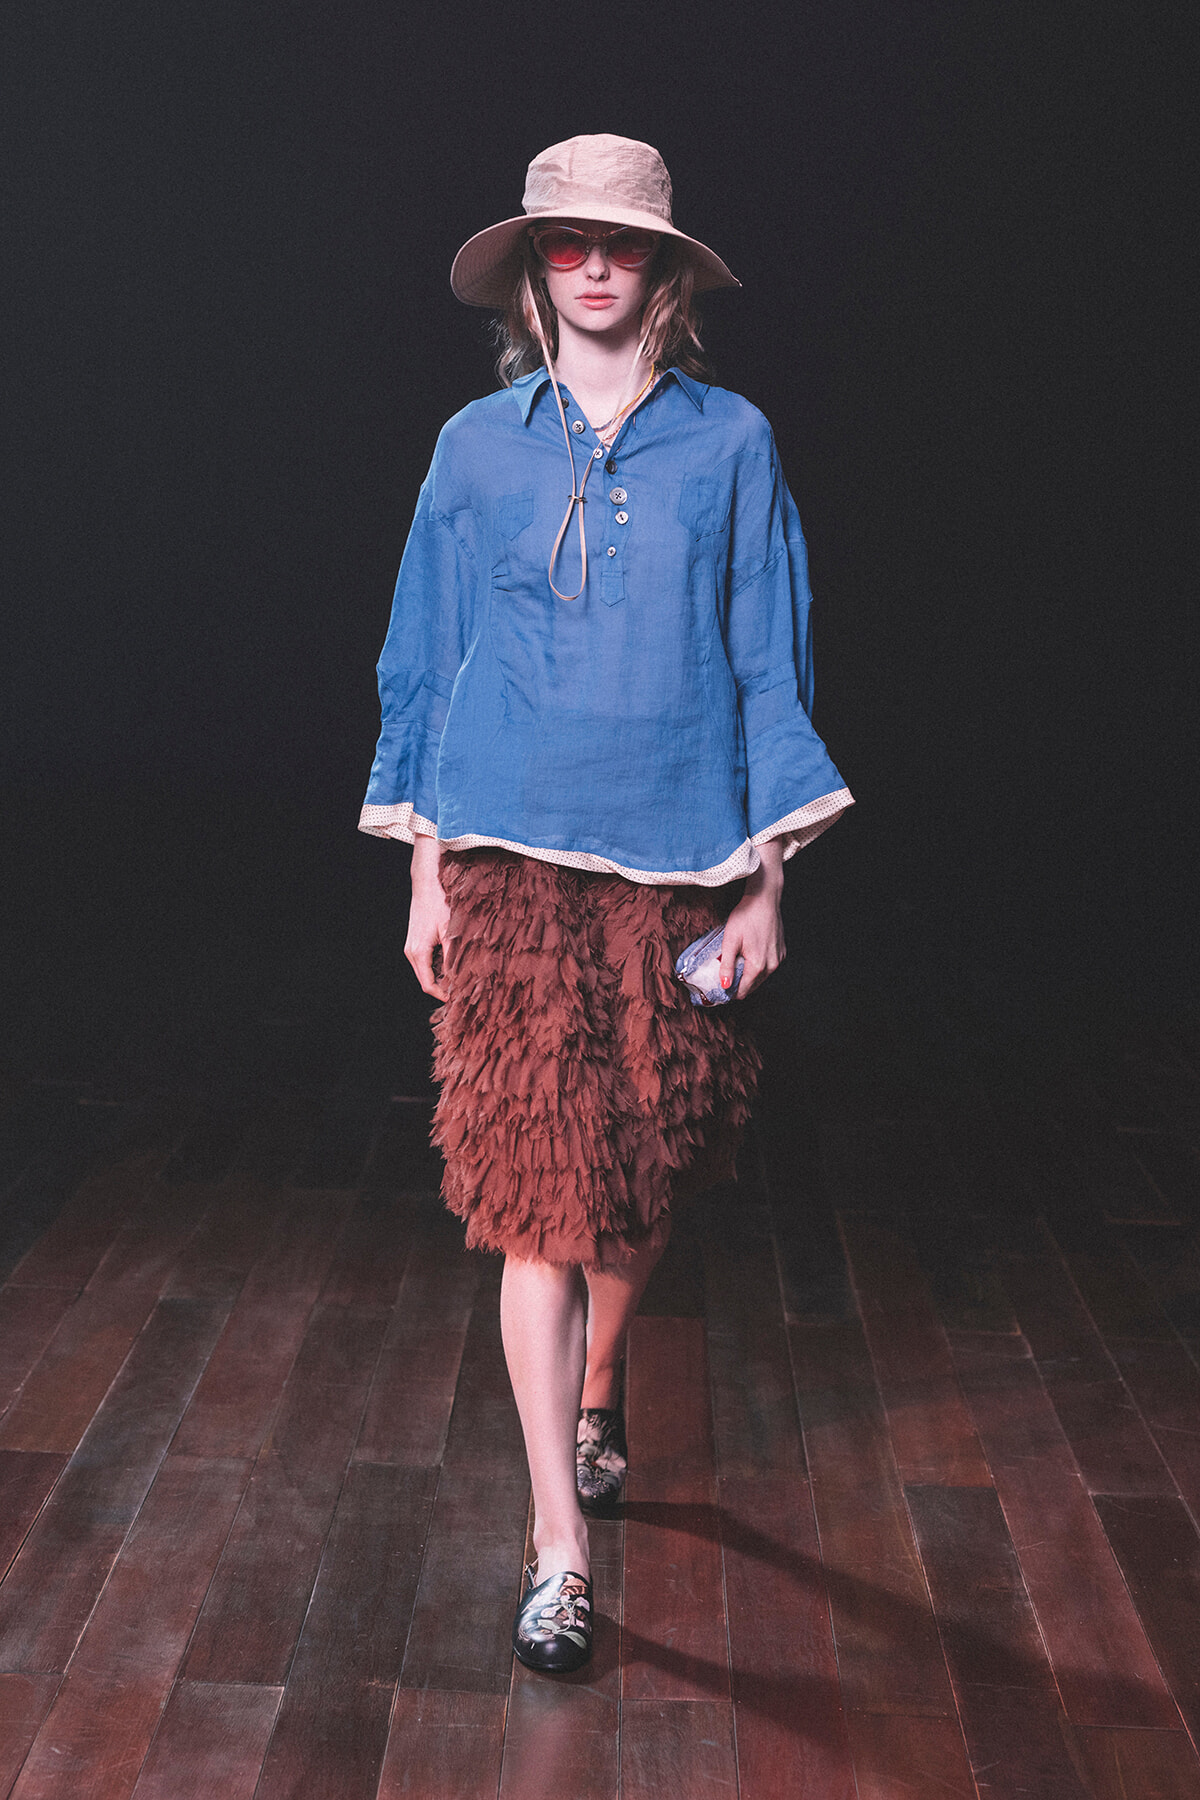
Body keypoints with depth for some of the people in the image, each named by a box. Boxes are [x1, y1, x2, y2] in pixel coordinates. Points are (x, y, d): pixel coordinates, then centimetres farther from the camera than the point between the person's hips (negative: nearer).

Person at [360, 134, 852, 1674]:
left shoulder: (729, 445, 4)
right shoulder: (479, 448, 5)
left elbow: (767, 664, 5)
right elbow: (428, 661, 9)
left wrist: (766, 881, 1)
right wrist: (428, 872, 5)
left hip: (675, 857, 1)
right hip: (514, 861, -1)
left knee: (646, 1170, 13)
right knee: (541, 1191, -5)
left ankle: (598, 1393, 42)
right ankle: (559, 1543, 2)